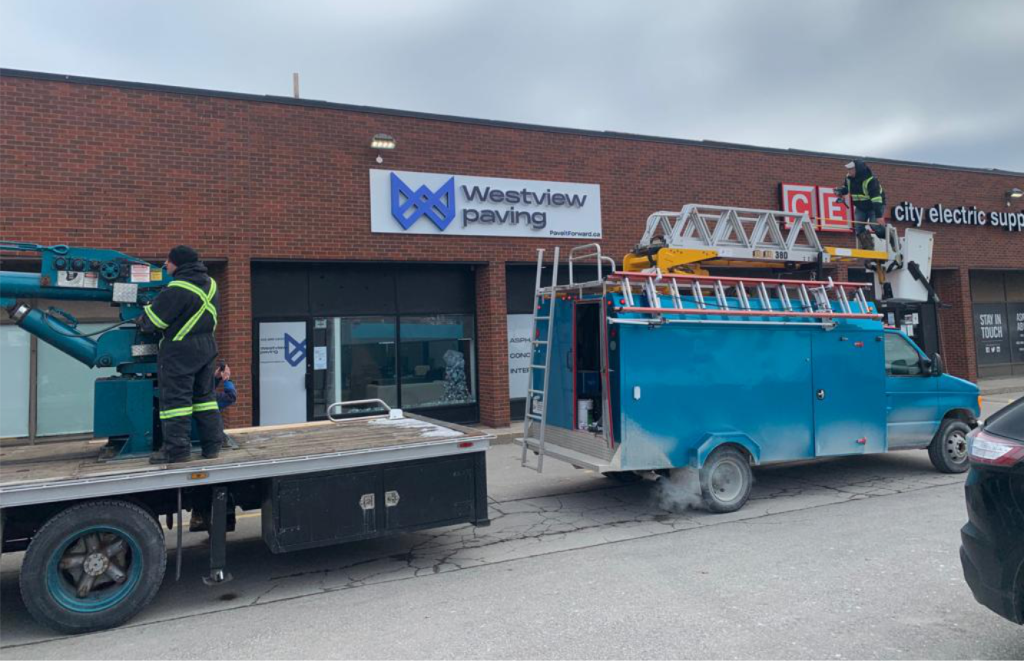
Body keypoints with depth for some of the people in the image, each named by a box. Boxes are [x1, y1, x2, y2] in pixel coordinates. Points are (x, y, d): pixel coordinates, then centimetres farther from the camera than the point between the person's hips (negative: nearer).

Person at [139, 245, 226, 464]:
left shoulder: (178, 290, -19)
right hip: (206, 347, 8)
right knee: (204, 394, 14)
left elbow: (153, 319, -13)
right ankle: (212, 444, 17)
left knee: (175, 397, -1)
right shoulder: (210, 283, 7)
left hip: (180, 350, -8)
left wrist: (142, 322, 10)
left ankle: (177, 449, 0)